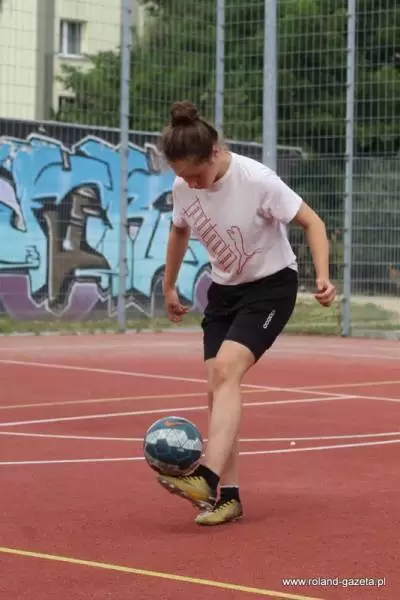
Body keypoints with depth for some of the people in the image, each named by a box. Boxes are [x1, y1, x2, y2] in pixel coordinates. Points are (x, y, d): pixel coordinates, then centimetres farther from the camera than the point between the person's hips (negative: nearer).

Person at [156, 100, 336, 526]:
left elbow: (311, 222, -16)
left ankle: (208, 478, -35)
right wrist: (169, 287, 21)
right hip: (224, 289, 6)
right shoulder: (183, 188, -7)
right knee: (218, 389, -3)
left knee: (225, 369, -25)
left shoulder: (257, 180, -24)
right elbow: (179, 232, 15)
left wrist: (322, 276, -29)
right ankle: (228, 495, 2)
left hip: (271, 286, -6)